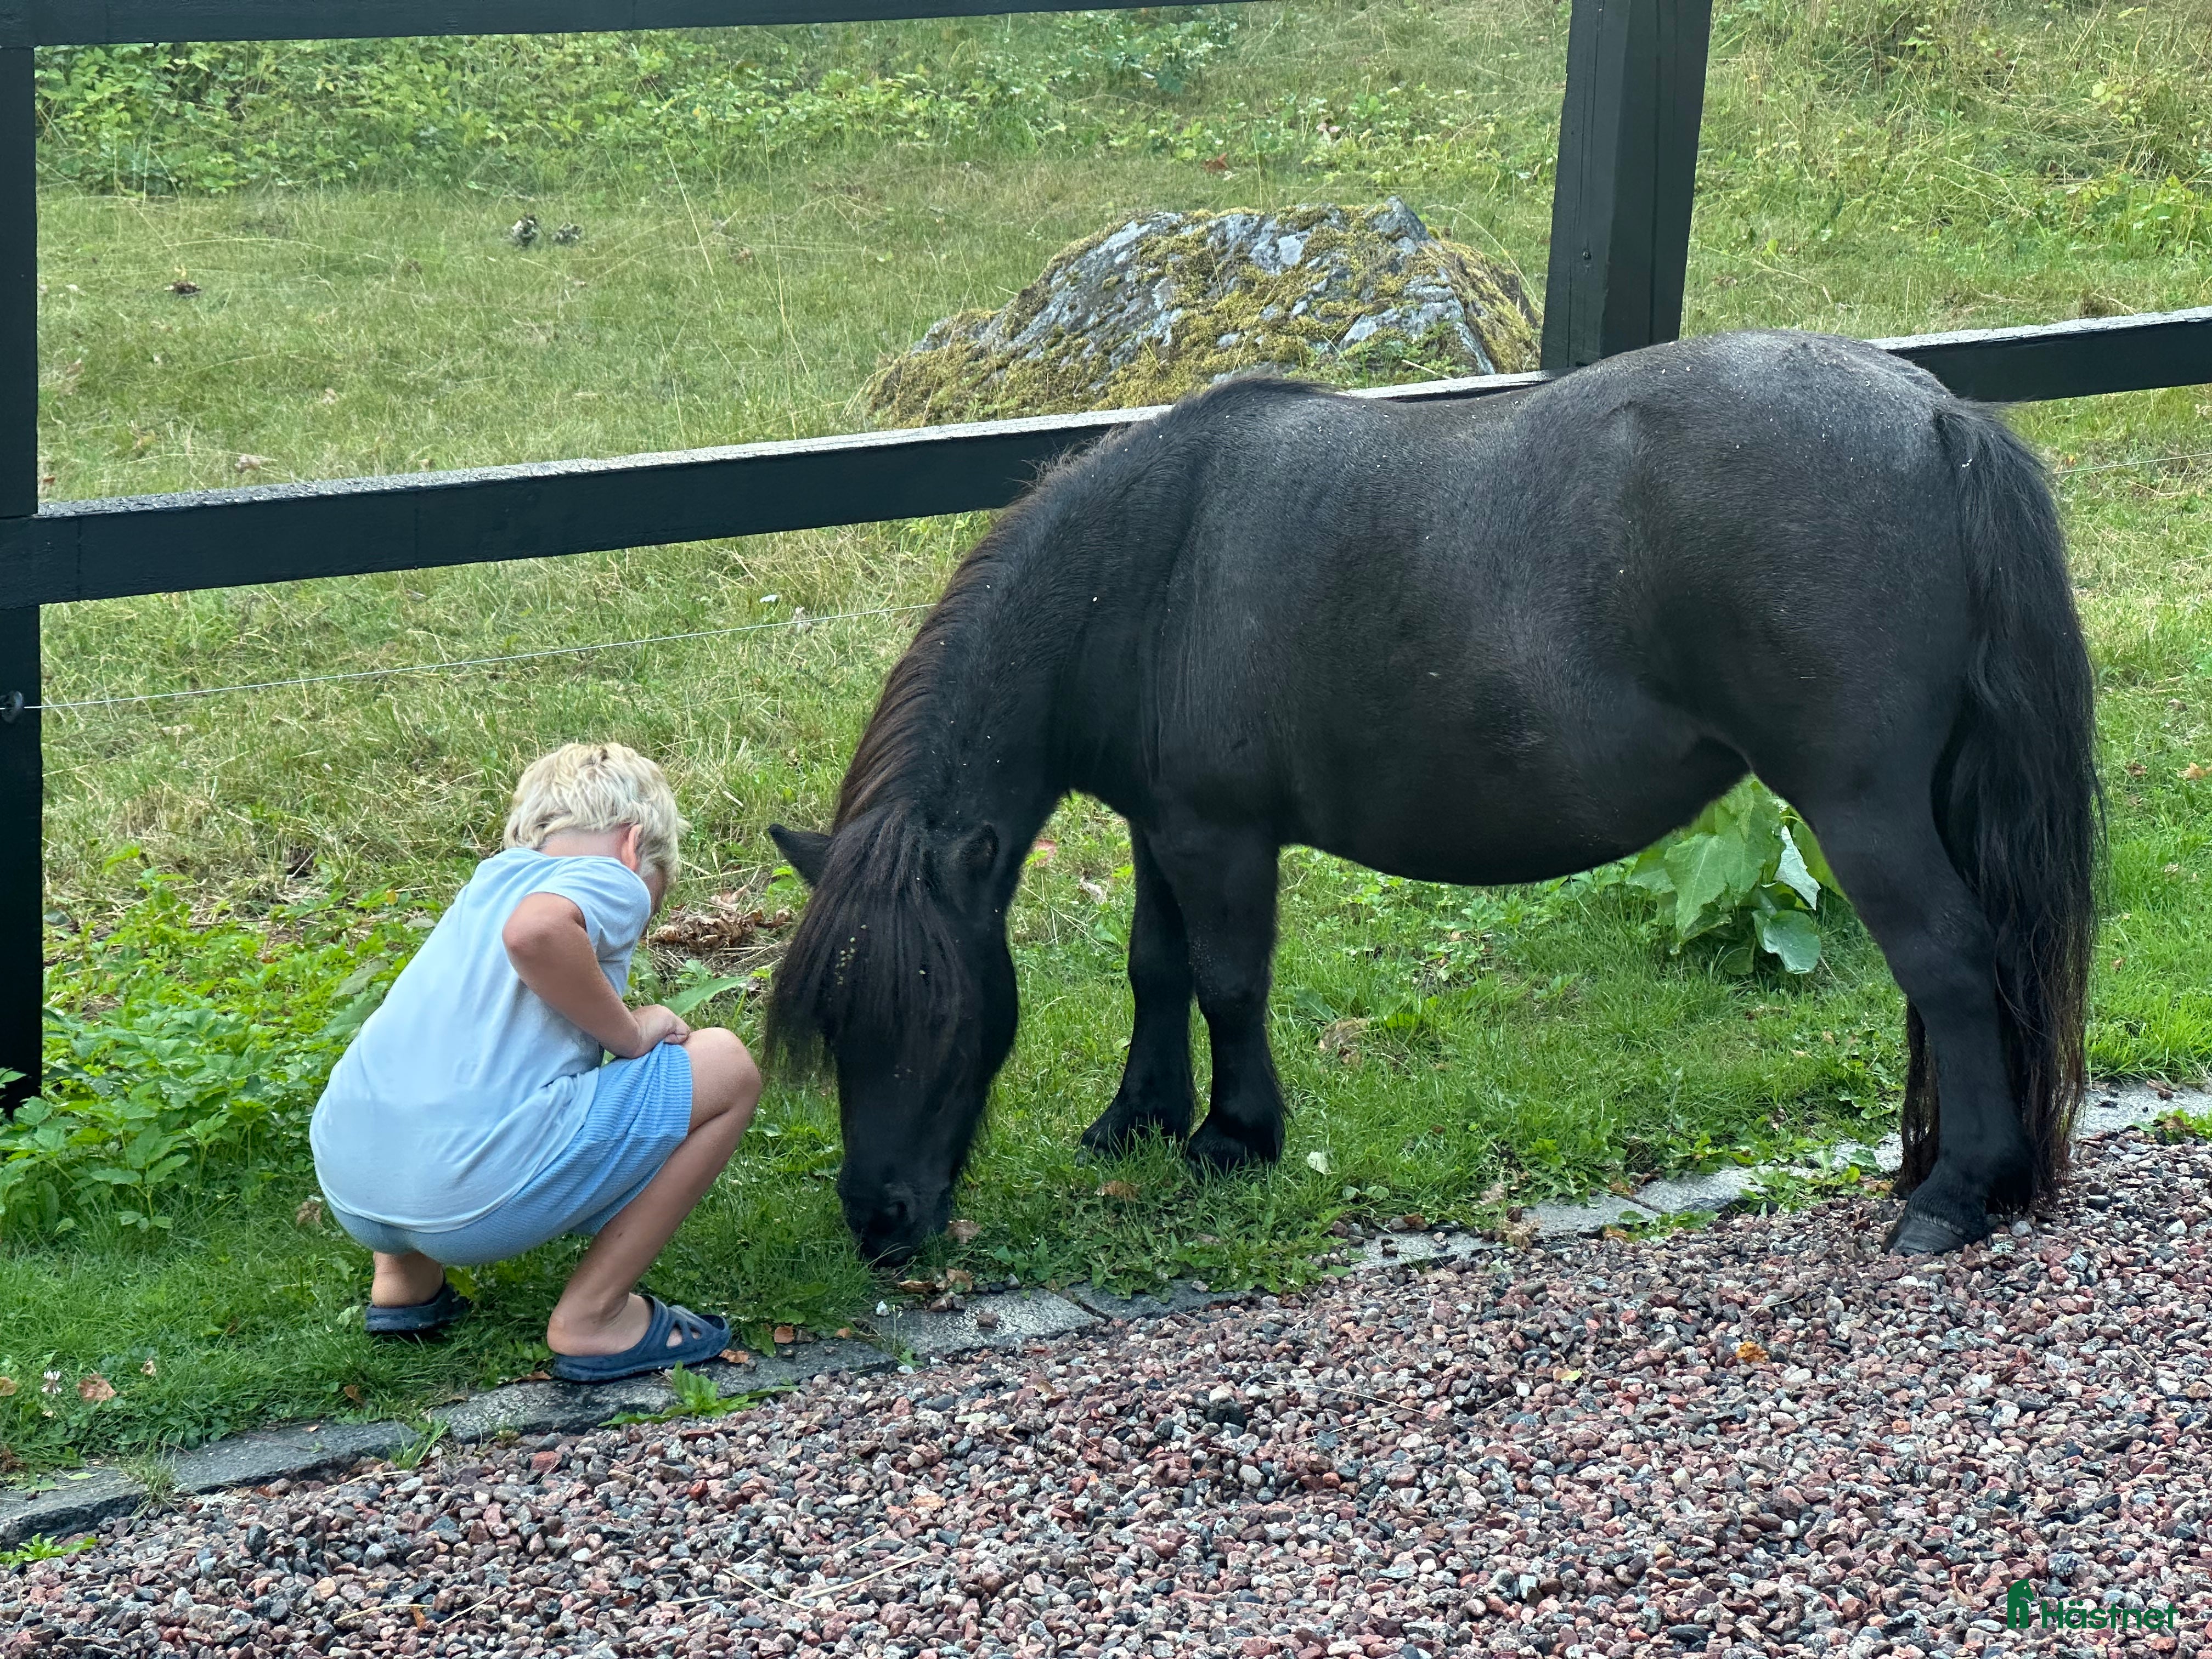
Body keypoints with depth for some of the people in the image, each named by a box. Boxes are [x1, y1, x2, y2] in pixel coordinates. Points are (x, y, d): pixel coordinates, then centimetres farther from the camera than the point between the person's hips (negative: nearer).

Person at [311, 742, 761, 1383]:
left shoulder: (489, 880, 26)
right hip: (477, 1193, -8)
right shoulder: (611, 883, 4)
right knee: (727, 1068, 5)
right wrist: (629, 1033, -5)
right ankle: (593, 1315, 6)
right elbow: (533, 932, -20)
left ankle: (404, 1277, 24)